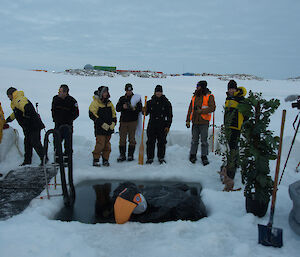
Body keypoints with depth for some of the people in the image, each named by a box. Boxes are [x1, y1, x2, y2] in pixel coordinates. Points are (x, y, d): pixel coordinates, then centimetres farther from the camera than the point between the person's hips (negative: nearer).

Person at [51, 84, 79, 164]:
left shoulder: (72, 101, -11)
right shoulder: (55, 98, 3)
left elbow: (76, 114, -5)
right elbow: (53, 110, 17)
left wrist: (68, 121, -11)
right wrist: (55, 119, 8)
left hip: (67, 125, -4)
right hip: (58, 124, 4)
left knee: (68, 142, -1)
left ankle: (67, 157, 9)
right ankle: (57, 156, 17)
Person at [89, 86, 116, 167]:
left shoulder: (109, 103, 15)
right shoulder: (95, 103, -4)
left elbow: (114, 114, 19)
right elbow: (92, 115, -11)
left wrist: (113, 123, 1)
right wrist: (102, 124, -16)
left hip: (109, 128, 6)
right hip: (100, 128, -5)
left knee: (107, 145, 7)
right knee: (100, 144, -11)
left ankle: (105, 160, 18)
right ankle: (95, 160, 2)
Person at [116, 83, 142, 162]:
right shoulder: (122, 98, 13)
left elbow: (140, 109, -2)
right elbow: (117, 108, 5)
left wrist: (134, 109, -22)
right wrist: (123, 107, -14)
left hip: (133, 121, -2)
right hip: (123, 121, 2)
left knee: (132, 138, 1)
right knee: (122, 138, 1)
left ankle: (130, 155, 10)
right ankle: (122, 155, 8)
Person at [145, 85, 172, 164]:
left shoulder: (166, 103, 4)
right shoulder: (150, 102, 8)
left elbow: (169, 115, 4)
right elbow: (146, 113, 11)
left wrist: (168, 126, -4)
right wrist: (144, 111, -13)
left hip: (162, 126, -1)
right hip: (152, 125, 1)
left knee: (161, 142, 4)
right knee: (150, 142, 1)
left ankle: (161, 157, 18)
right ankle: (150, 158, 11)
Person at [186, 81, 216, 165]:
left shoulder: (209, 96, 0)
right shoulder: (194, 96, 15)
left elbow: (212, 108, -10)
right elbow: (190, 109, 16)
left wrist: (201, 111, -18)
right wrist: (188, 120, 11)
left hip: (204, 122, -4)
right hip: (195, 122, 4)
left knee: (204, 141, 1)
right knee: (194, 140, 9)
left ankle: (204, 157, 12)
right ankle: (192, 155, 20)